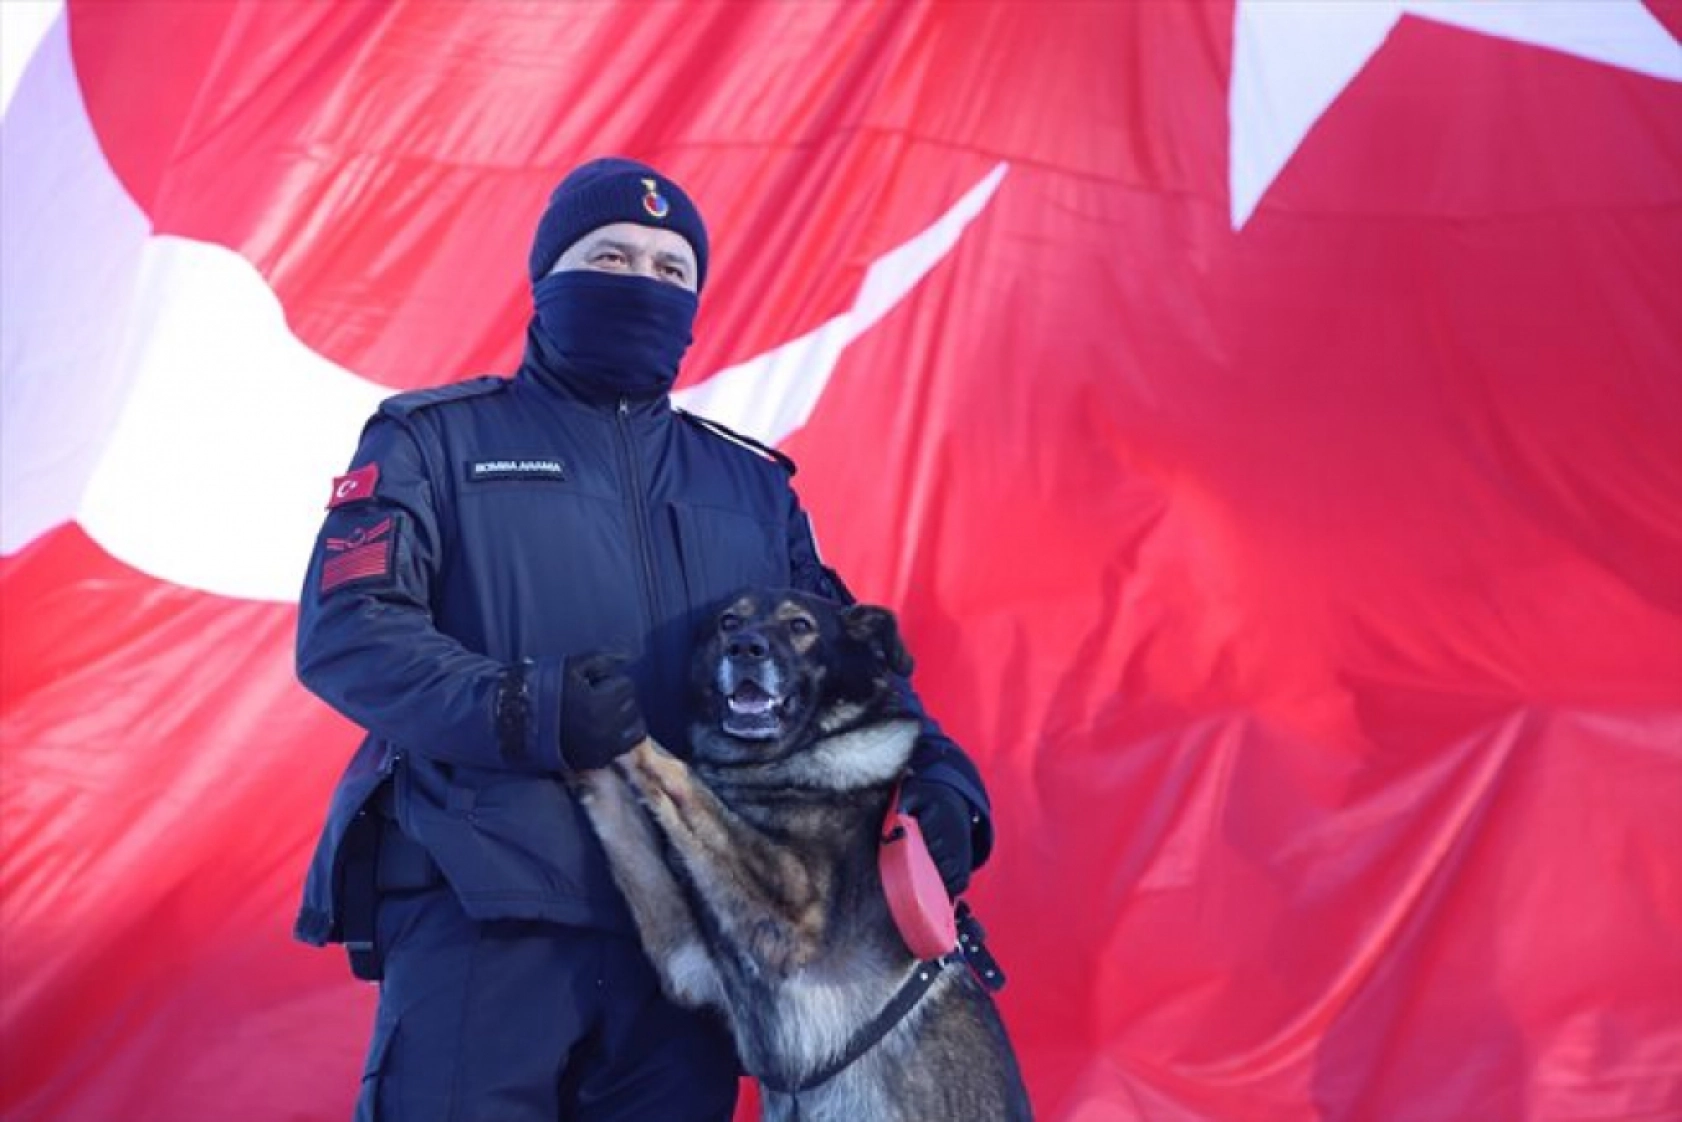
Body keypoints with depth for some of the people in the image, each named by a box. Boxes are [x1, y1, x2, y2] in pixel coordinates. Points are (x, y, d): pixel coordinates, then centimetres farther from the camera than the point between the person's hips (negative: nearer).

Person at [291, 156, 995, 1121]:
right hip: (481, 915, -3)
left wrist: (937, 776, -4)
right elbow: (345, 630, -4)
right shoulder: (437, 441, 9)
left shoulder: (752, 485, 21)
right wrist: (518, 708, -21)